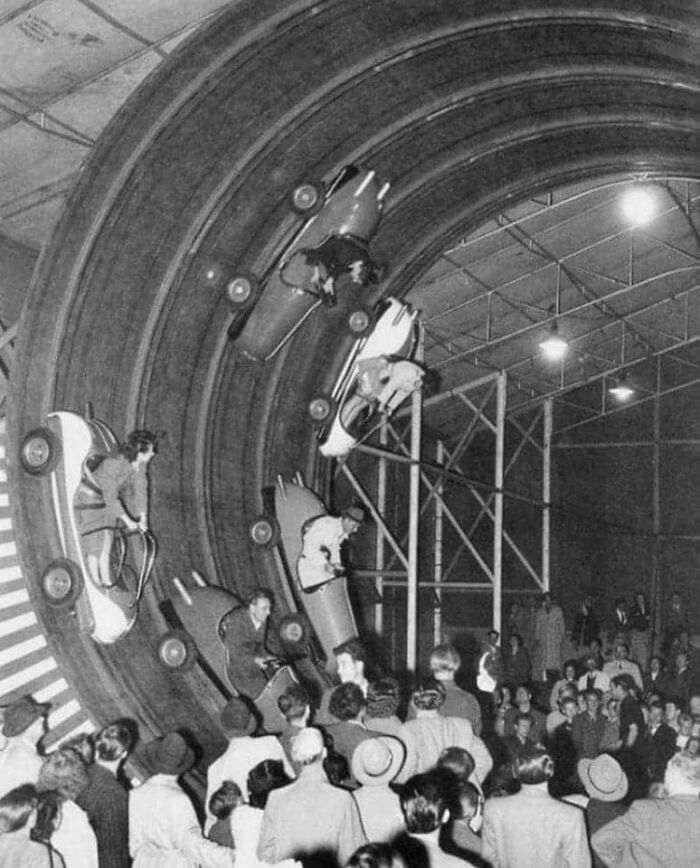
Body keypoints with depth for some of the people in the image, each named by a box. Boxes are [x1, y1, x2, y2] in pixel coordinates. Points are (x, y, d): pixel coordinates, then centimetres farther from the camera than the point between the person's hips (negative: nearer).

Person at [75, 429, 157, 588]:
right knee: (94, 545, -5)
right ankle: (95, 584, 3)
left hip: (107, 503, 7)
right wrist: (128, 521, -32)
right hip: (89, 499, -7)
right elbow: (111, 497, -34)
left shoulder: (140, 465, -13)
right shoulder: (114, 464, -35)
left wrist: (143, 519, -10)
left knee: (107, 544, 10)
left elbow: (141, 491, -6)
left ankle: (107, 582, 18)